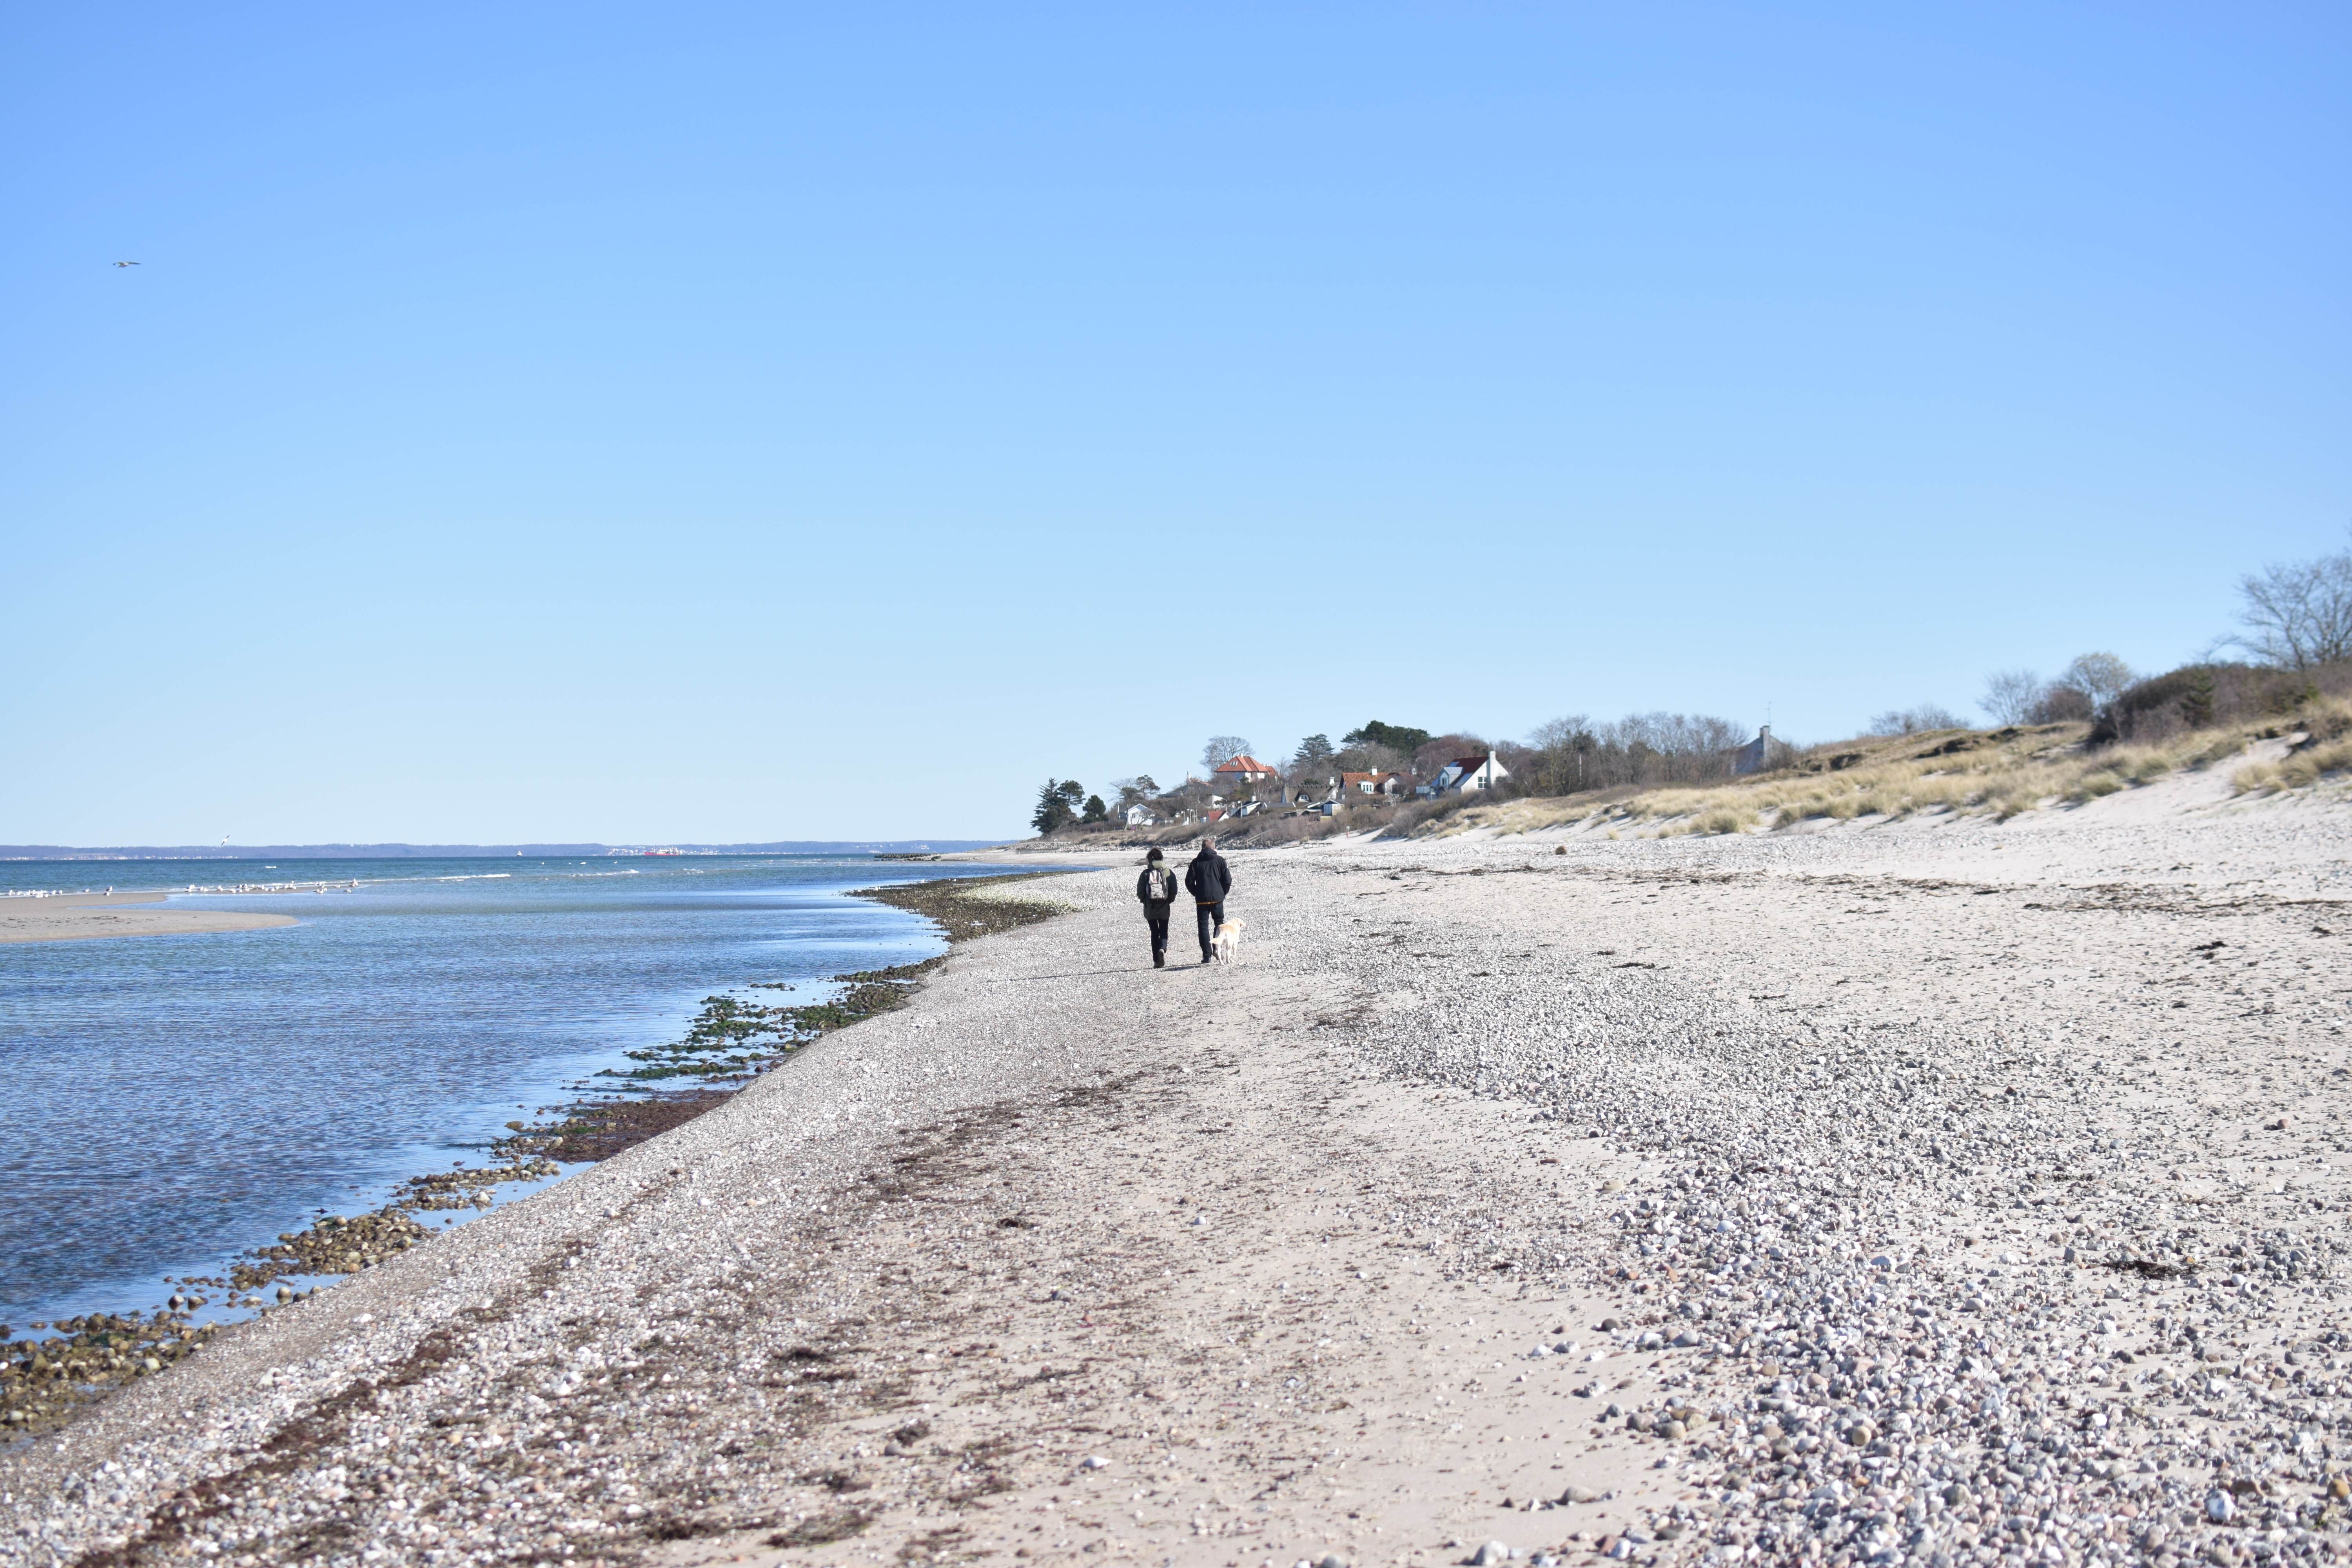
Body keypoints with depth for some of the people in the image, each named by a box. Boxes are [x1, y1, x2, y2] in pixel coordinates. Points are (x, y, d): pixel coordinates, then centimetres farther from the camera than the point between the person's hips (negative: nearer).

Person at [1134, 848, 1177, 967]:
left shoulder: (1146, 874, -4)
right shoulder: (1168, 872, -3)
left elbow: (1140, 892, -6)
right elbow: (1174, 890, -6)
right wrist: (1170, 900, 11)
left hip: (1150, 908, 0)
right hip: (1164, 908, 0)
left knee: (1154, 933, 9)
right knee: (1164, 931, 11)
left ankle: (1156, 961, 5)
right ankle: (1162, 949, -20)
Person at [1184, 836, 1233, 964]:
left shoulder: (1196, 862, 2)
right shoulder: (1220, 860, 1)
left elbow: (1189, 881, -2)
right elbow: (1228, 880, -2)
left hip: (1201, 900, 0)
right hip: (1217, 899, 0)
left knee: (1203, 927, 3)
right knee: (1219, 924, 16)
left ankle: (1207, 956, -1)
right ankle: (1217, 949, 1)